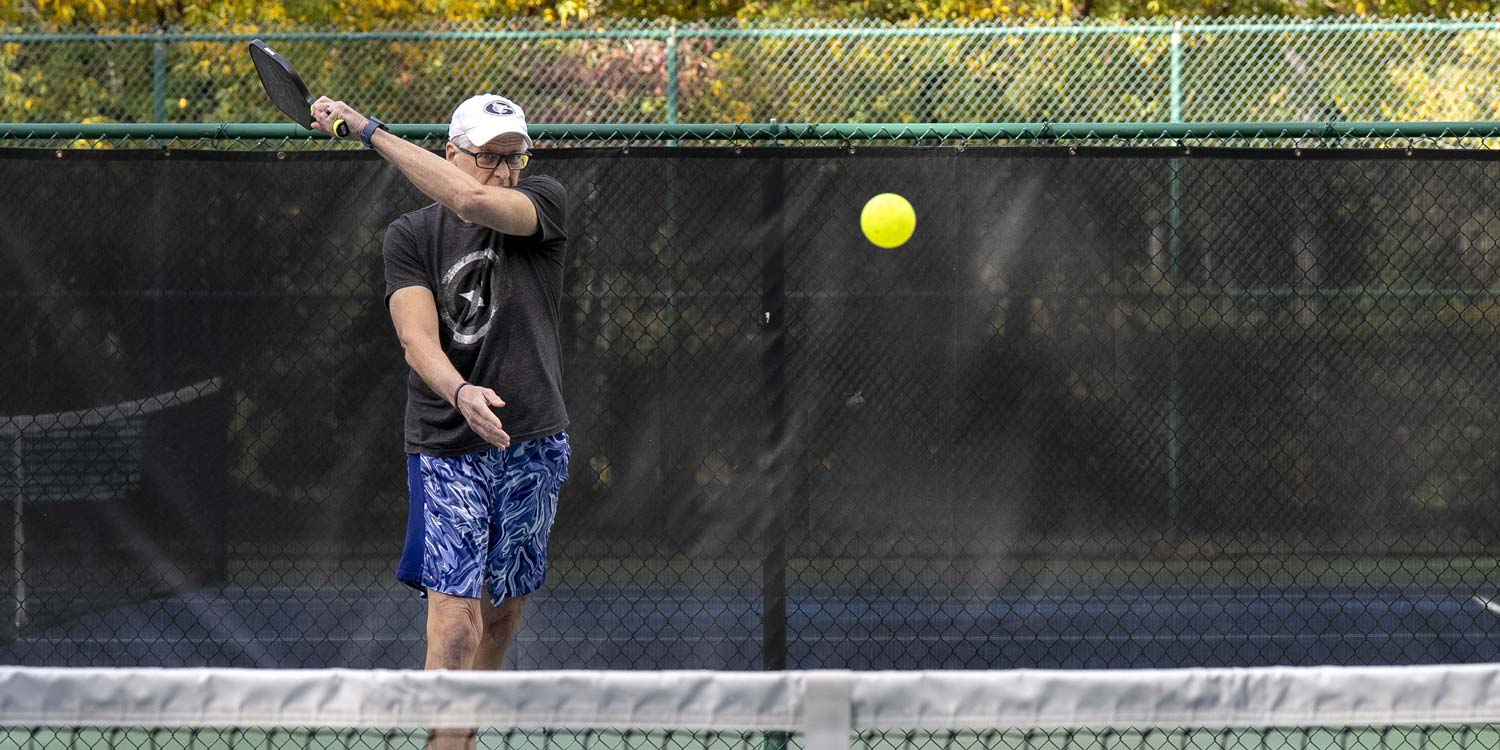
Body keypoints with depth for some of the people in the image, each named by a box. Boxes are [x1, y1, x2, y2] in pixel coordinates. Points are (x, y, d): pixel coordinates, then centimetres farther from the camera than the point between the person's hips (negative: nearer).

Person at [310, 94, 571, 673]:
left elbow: (472, 200, -22)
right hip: (445, 447, -2)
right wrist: (460, 393, -35)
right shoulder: (411, 235, 0)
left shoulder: (546, 203, -1)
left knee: (502, 610, 14)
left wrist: (370, 130, -21)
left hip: (534, 448, 2)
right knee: (455, 626, -15)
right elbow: (418, 336, -13)